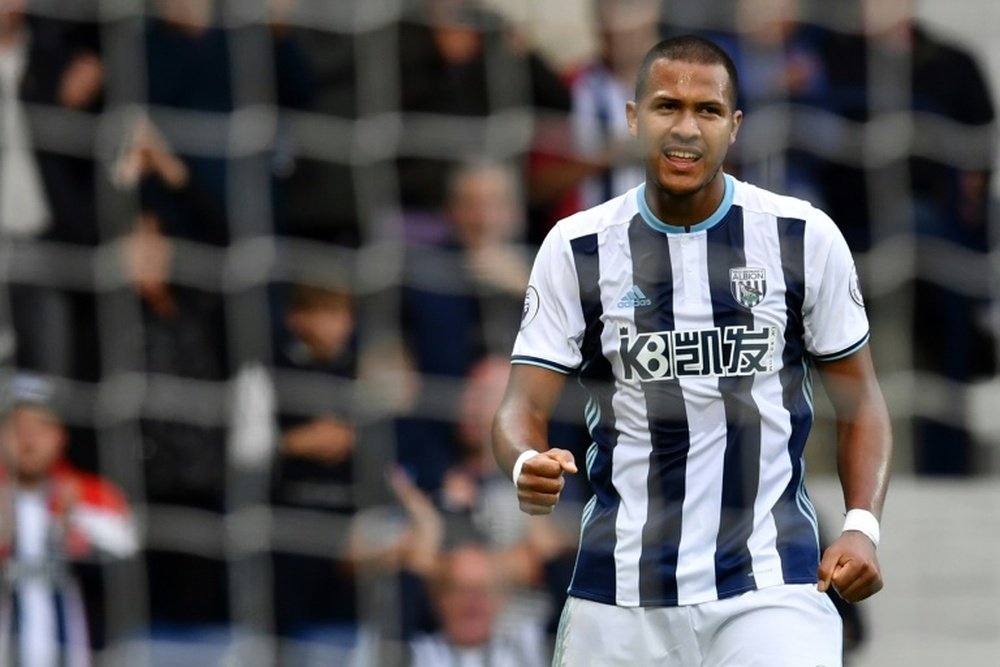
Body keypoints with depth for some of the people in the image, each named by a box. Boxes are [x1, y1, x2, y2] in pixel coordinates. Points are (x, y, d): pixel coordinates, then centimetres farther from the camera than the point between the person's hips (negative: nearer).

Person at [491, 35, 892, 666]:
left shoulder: (805, 237, 1)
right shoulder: (577, 247, 1)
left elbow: (859, 400, 8)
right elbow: (524, 407, -1)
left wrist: (862, 525, -8)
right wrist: (528, 464, -25)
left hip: (770, 586, -1)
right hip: (622, 588, 1)